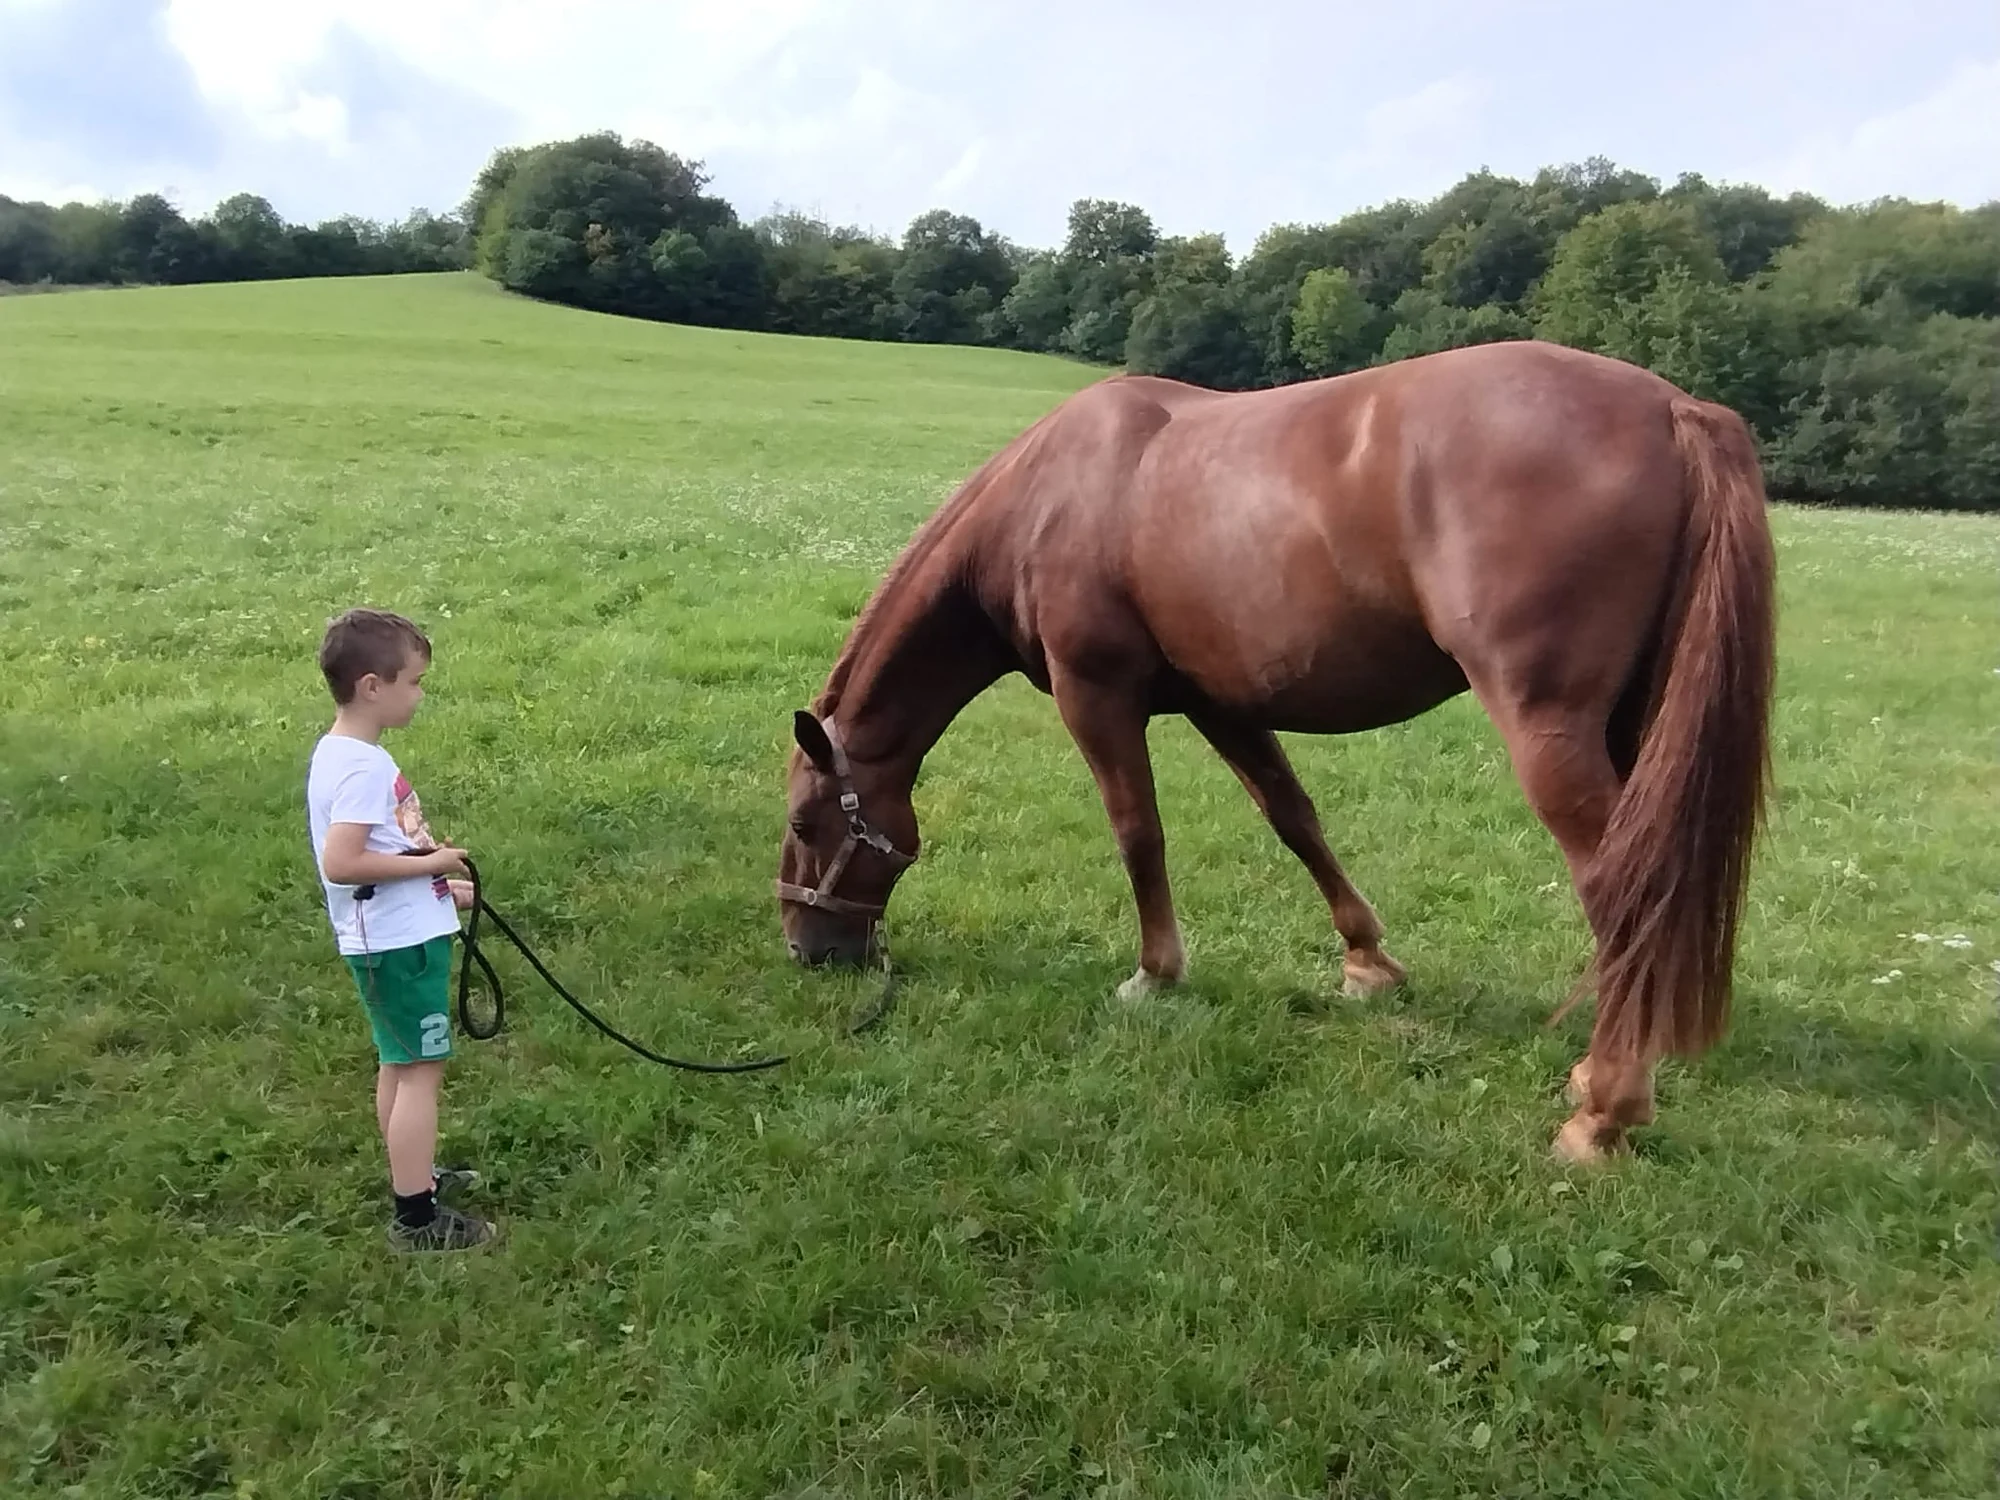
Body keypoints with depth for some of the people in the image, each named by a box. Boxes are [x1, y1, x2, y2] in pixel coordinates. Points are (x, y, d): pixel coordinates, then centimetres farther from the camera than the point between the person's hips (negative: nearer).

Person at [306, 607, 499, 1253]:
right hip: (400, 943, -10)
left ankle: (414, 1174, 36)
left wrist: (436, 883, 12)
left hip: (394, 936, 10)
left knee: (400, 1063, 21)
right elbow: (339, 863, -30)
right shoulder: (364, 768, -23)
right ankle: (417, 1218, 2)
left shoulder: (344, 754, 9)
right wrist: (428, 864, -21)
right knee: (421, 1069, -4)